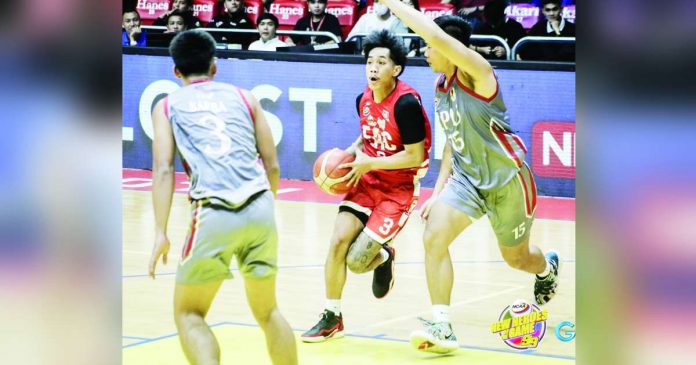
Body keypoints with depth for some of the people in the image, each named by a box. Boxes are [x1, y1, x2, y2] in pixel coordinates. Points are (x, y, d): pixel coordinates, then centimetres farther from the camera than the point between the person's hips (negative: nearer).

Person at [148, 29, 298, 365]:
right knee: (267, 311, 21)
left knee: (189, 314, 12)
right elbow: (272, 166, 18)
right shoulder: (243, 97, 21)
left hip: (213, 213, -3)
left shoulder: (167, 105, 16)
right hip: (259, 206, 3)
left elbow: (163, 170, 2)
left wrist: (161, 233, -2)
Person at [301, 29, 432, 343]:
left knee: (356, 261, -13)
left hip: (399, 188, -6)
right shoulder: (364, 99, 1)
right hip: (367, 181, 6)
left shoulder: (406, 103, -22)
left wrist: (368, 163, -20)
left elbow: (415, 156, -20)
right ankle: (331, 318, 9)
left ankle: (383, 256, 25)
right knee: (338, 240, -8)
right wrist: (348, 153, 1)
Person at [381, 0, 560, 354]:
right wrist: (439, 191, 8)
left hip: (507, 178, -6)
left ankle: (548, 268, 52)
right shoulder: (441, 88, 5)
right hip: (467, 177, 6)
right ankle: (442, 327, -17)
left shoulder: (476, 73, -19)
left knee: (516, 257, 13)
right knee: (433, 236, -19)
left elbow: (436, 35, -37)